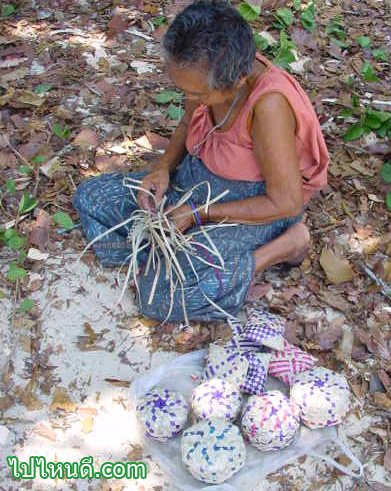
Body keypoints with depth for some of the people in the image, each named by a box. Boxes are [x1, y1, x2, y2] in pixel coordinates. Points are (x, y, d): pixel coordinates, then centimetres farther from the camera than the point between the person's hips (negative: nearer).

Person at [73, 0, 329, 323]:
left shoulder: (269, 106, -34)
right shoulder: (209, 73, -13)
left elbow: (286, 203, -25)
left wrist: (198, 214, -21)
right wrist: (164, 168, -9)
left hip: (254, 208, -7)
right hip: (198, 178, 8)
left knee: (162, 298, -23)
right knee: (89, 198, 4)